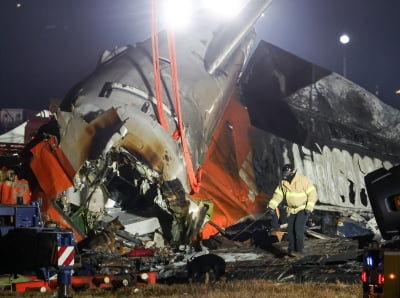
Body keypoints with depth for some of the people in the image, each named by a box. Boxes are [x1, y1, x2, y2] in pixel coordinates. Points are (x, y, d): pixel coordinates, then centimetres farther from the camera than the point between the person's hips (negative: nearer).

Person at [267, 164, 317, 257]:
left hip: (303, 208, -6)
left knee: (298, 227, -19)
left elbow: (312, 193, -17)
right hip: (292, 210, 6)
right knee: (291, 229, 2)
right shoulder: (283, 182, -1)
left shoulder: (303, 180, -19)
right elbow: (278, 195, 4)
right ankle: (291, 250, 14)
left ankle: (299, 250, -12)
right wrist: (272, 206, -8)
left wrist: (309, 208, -23)